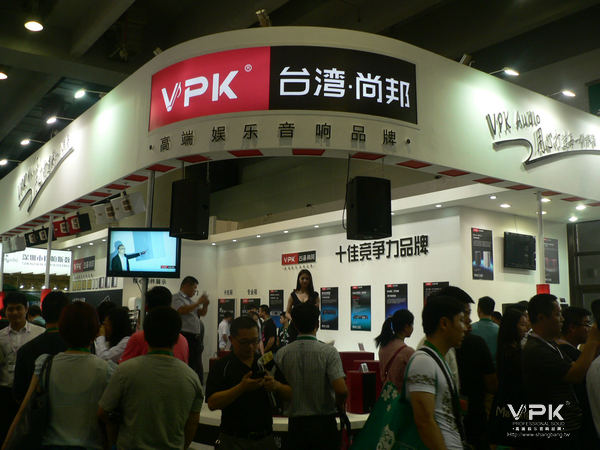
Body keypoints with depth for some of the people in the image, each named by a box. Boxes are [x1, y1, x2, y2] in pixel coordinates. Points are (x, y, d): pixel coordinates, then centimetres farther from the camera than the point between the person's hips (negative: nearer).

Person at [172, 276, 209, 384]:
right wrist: (198, 302, -16)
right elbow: (181, 310, -21)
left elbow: (202, 313, 22)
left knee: (197, 366, 12)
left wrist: (205, 305, 2)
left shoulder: (190, 301, 20)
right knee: (188, 366, -9)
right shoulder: (176, 298, -4)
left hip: (196, 337, 9)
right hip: (185, 336, -9)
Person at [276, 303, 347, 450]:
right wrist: (339, 405, 0)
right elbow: (341, 390, -21)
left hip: (295, 423, 2)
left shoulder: (281, 354, -5)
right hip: (324, 423, -2)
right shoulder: (328, 351, -13)